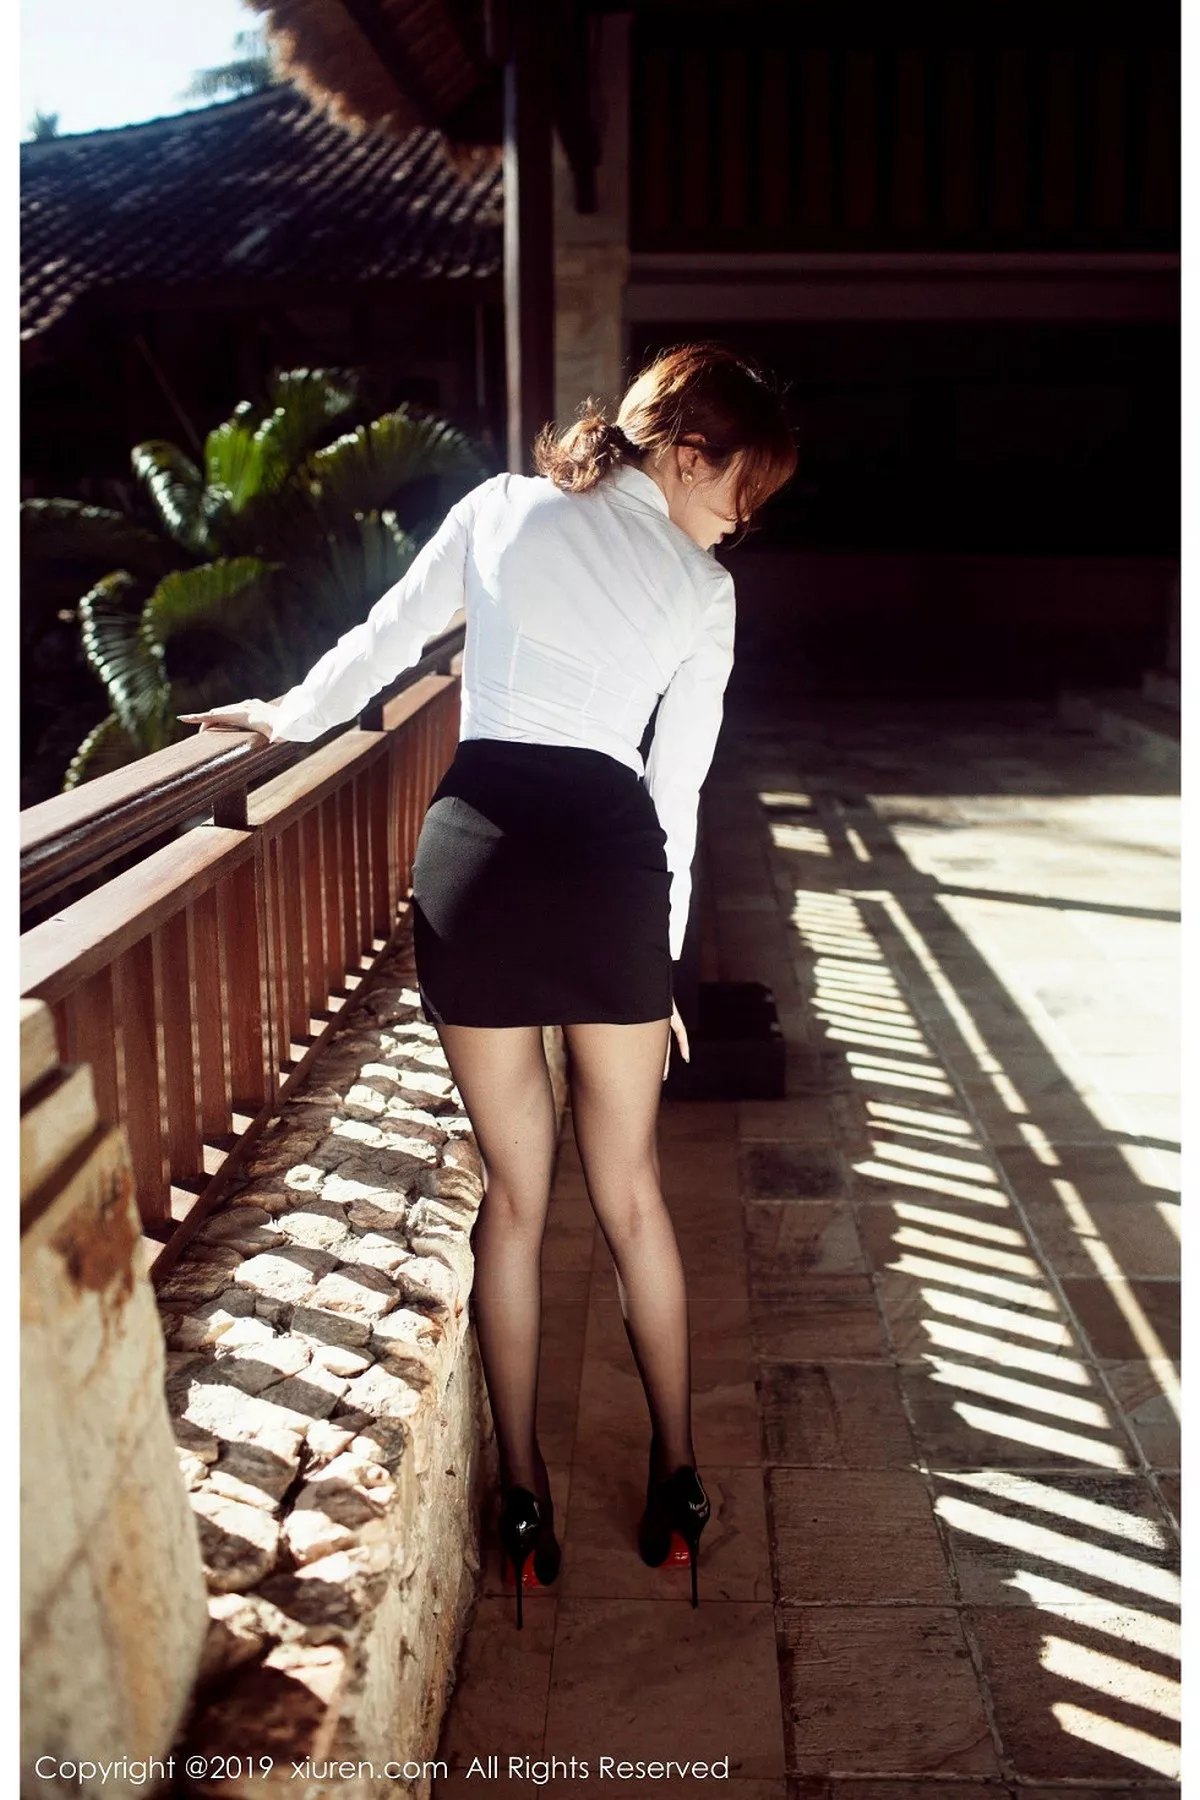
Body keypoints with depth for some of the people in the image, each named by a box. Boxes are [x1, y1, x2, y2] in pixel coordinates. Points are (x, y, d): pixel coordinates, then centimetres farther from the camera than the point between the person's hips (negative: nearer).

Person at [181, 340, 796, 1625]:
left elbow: (379, 644, 17)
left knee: (514, 1193, 13)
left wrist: (287, 714, 35)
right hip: (607, 855, -1)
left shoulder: (499, 508, 10)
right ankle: (676, 1482, 26)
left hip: (472, 843, 1)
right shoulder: (703, 592, 6)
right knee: (630, 1191, 15)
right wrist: (664, 958, 15)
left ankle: (524, 1499, 22)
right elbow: (677, 790, 7)